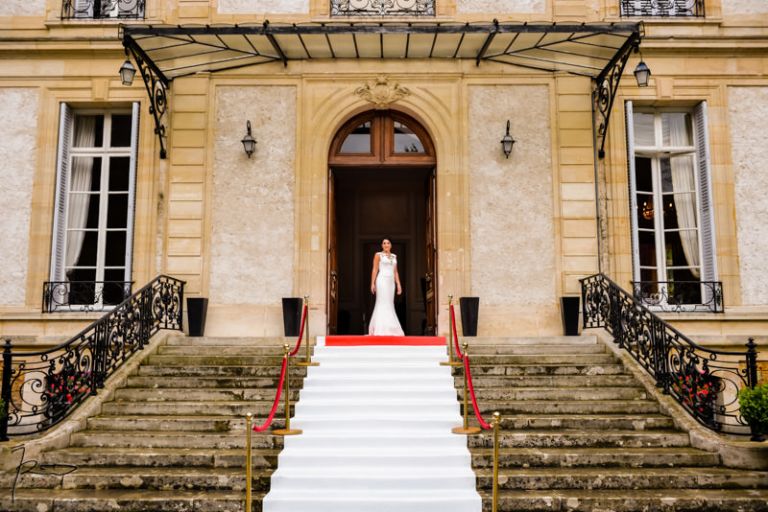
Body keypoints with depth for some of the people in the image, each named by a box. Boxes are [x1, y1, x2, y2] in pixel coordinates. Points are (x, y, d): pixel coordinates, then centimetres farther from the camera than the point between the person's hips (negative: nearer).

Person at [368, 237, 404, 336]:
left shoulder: (394, 257, 16)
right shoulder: (378, 255, -1)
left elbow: (395, 272, 15)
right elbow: (374, 270, -5)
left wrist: (398, 284, 8)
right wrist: (372, 284, -11)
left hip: (391, 282, 7)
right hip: (382, 281, -7)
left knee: (389, 305, 5)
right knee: (383, 303, -12)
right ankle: (381, 330, -13)